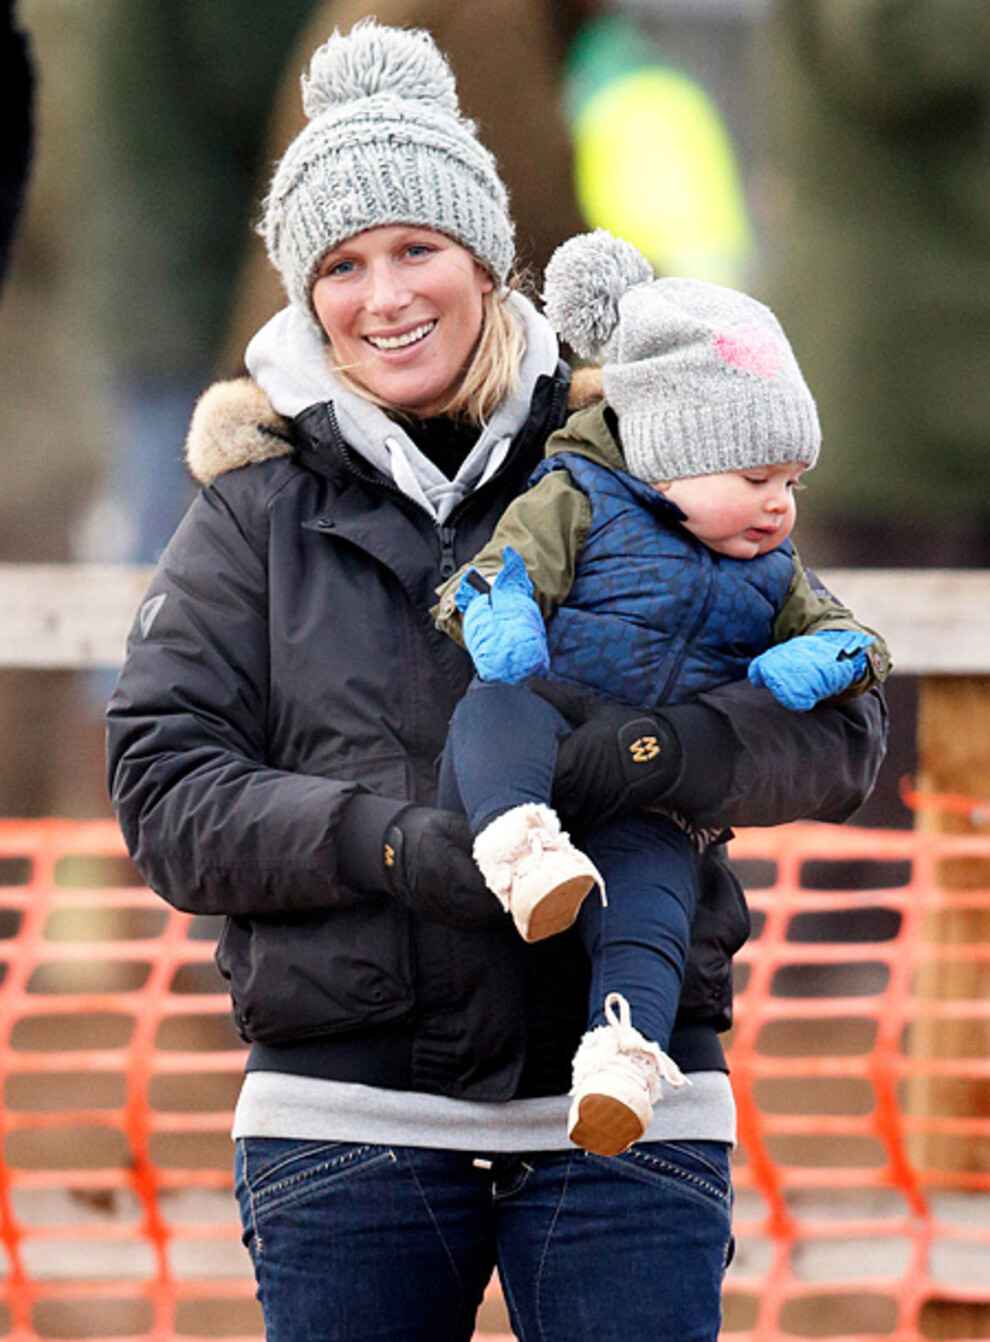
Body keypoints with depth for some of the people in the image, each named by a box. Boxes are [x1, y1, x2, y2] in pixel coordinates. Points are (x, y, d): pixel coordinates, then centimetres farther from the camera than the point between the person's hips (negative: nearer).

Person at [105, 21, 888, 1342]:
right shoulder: (257, 511, 7)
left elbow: (839, 729, 0)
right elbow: (164, 791, -2)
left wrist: (642, 749, -19)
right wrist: (391, 843, -18)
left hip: (623, 1110, 0)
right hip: (348, 1115, 0)